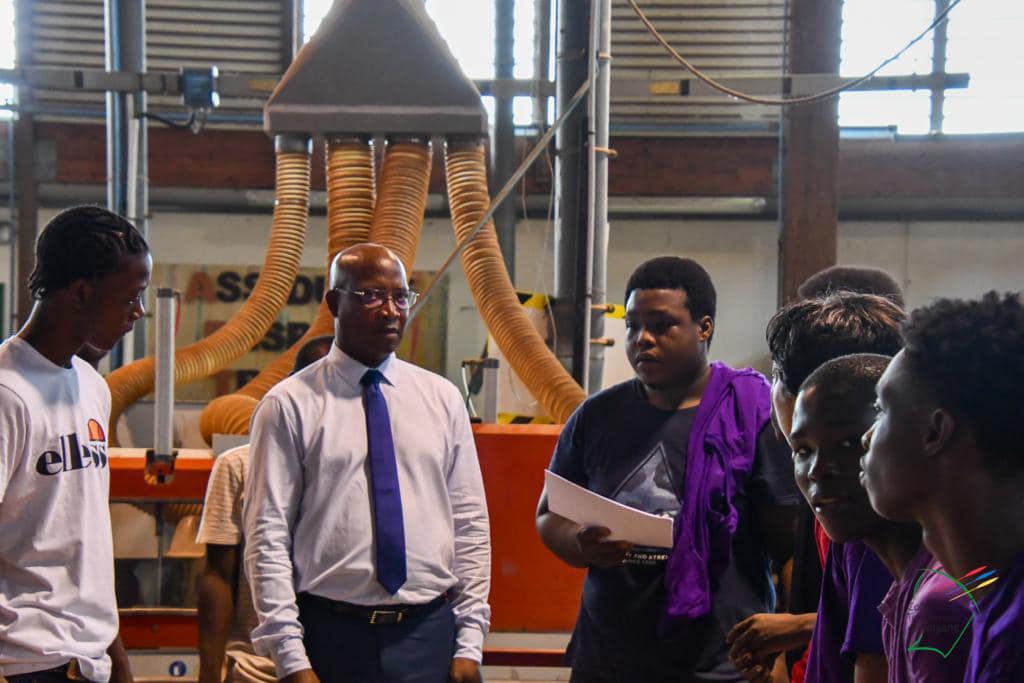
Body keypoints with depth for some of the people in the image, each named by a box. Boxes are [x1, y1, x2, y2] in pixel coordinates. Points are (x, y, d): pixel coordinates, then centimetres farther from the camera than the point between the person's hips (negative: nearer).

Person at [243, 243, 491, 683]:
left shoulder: (443, 399, 8)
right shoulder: (290, 405, -2)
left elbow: (470, 524, 7)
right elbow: (267, 536, -5)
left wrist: (470, 643, 2)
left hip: (430, 633, 3)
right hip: (331, 635, -2)